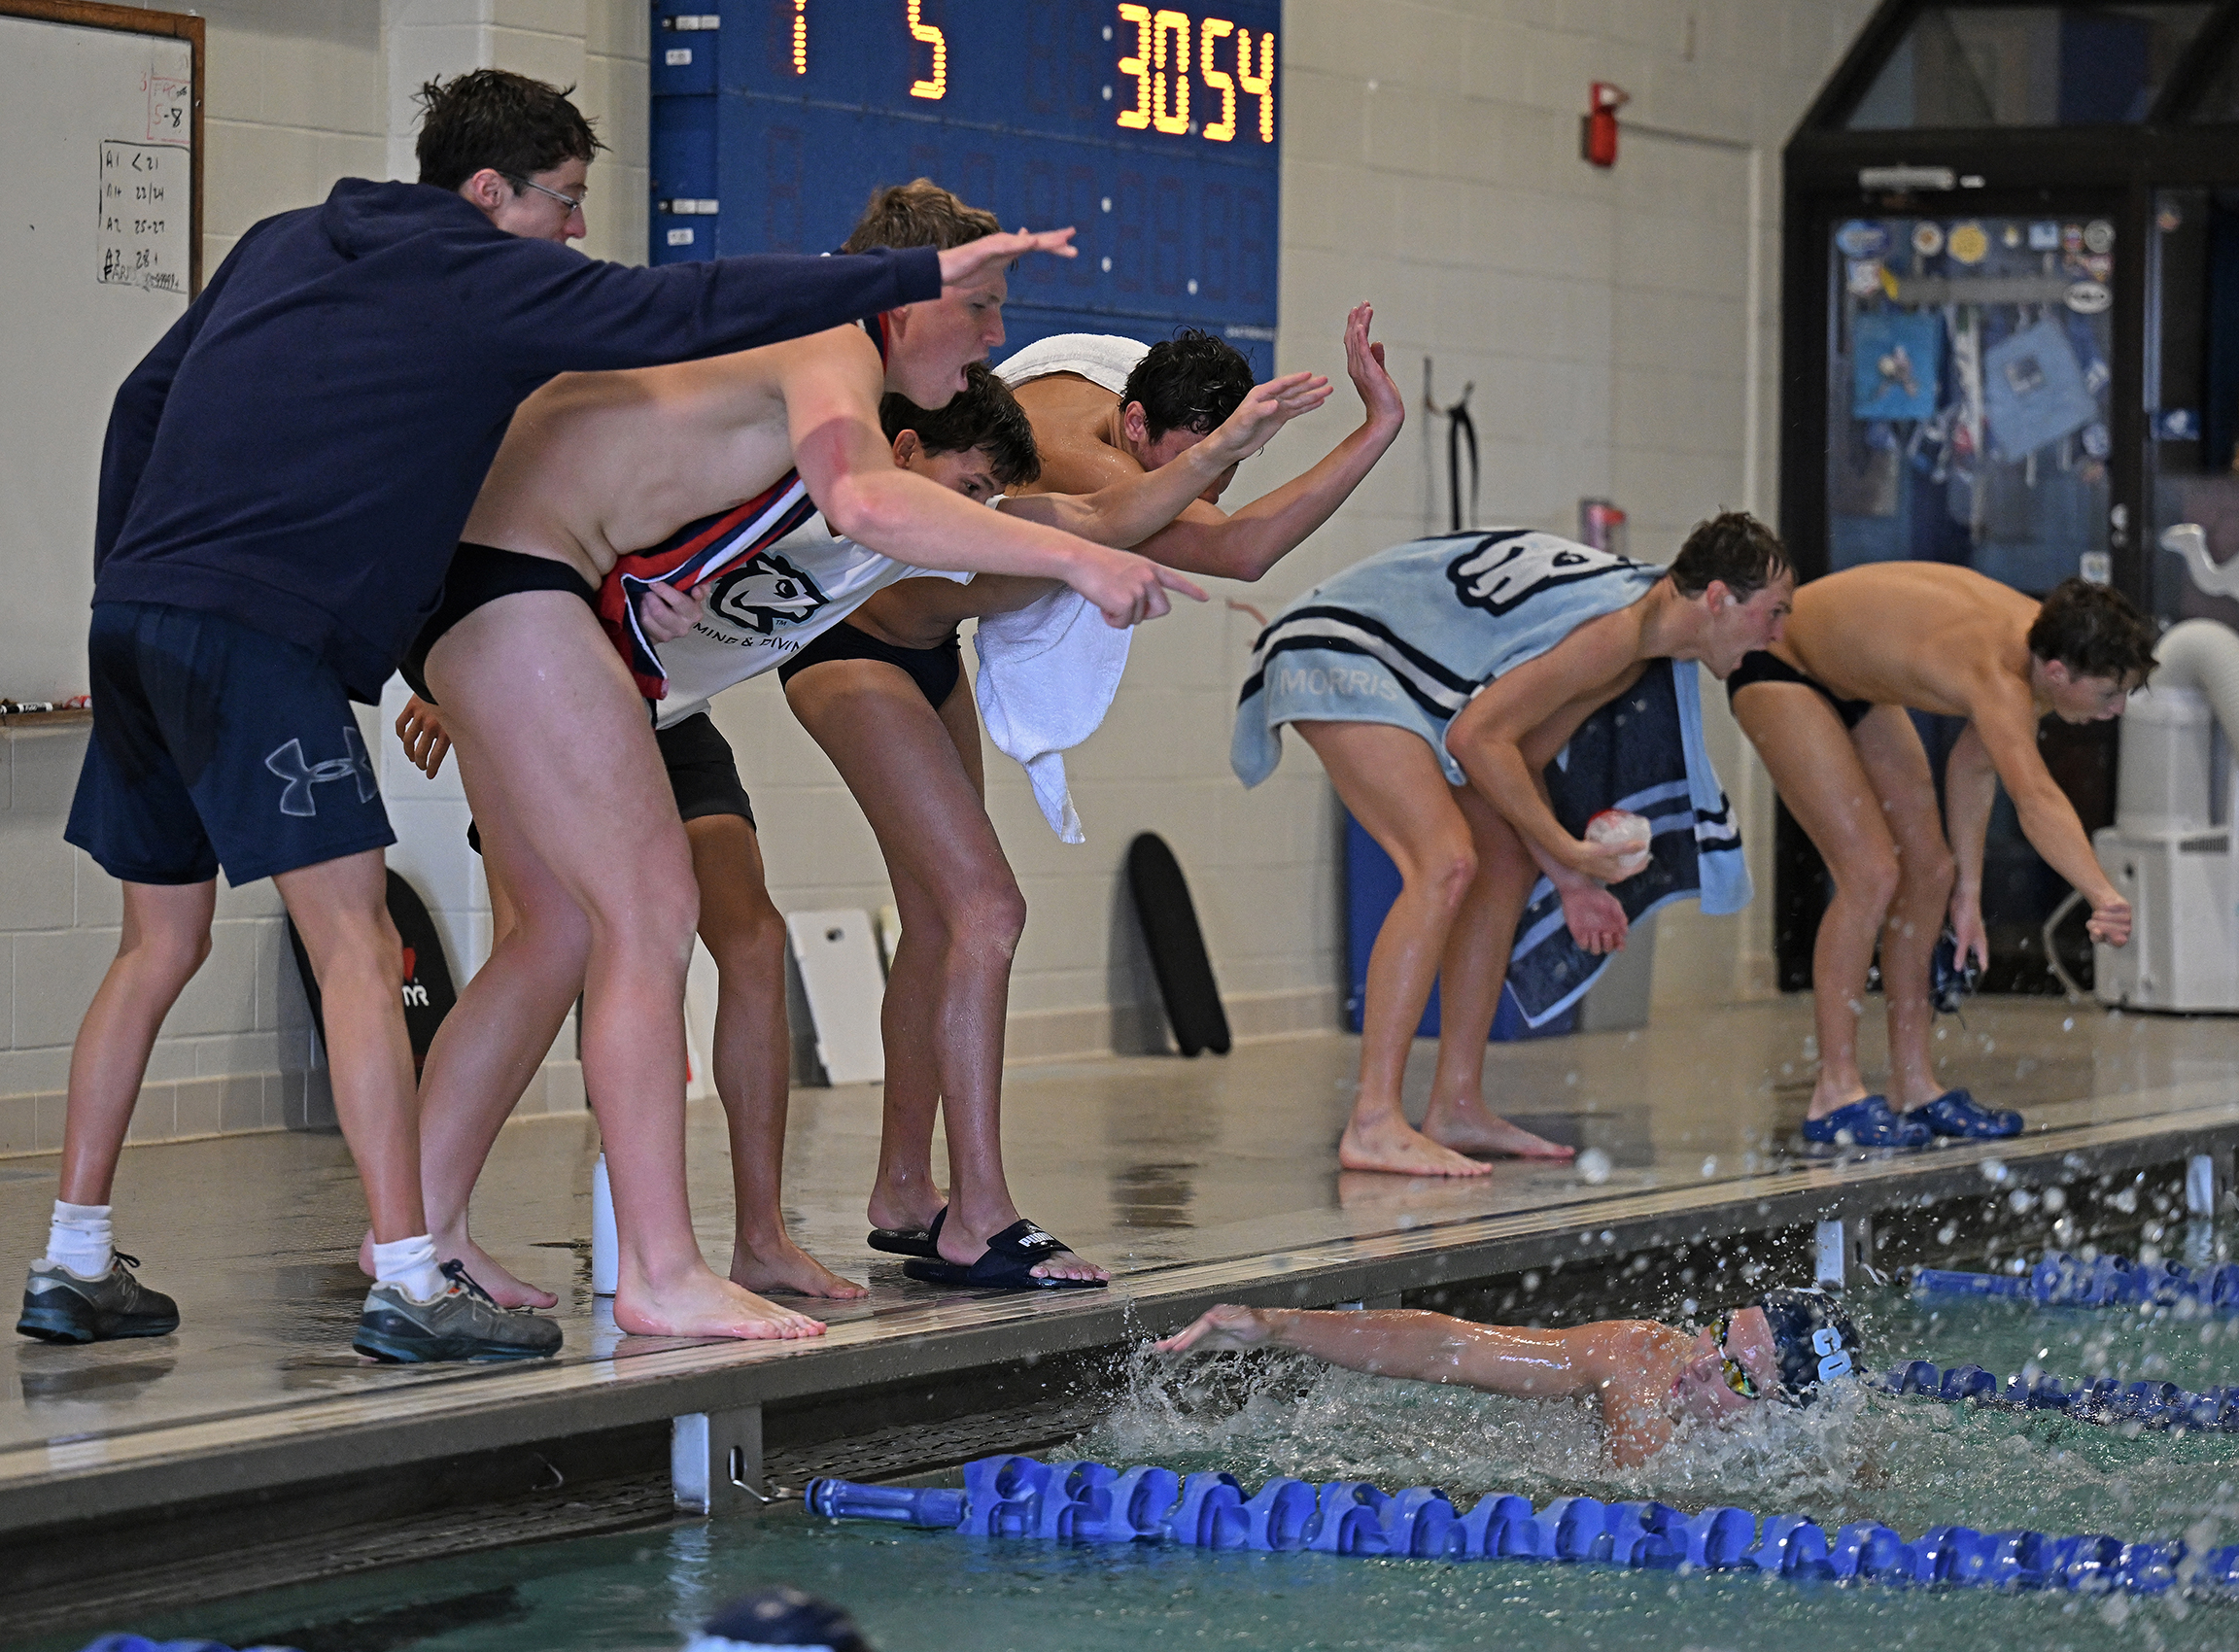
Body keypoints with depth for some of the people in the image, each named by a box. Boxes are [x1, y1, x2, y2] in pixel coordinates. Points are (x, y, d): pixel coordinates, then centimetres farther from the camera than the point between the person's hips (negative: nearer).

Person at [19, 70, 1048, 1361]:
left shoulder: (283, 246, 22)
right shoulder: (481, 276, -1)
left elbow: (143, 400, 24)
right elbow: (684, 311, -6)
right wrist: (924, 276, -3)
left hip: (134, 614, 8)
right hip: (260, 630, -8)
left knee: (162, 945, 16)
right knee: (354, 943, -8)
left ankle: (76, 1265, 18)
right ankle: (410, 1282, -11)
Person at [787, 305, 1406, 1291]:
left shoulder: (1101, 389, -8)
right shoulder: (1072, 460, -37)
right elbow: (1243, 550, -48)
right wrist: (1380, 425, -47)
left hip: (927, 645, 10)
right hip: (848, 643, -10)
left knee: (938, 924, 14)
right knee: (986, 910, -19)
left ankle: (903, 1194, 24)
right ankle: (977, 1221, -20)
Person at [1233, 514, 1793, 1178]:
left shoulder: (1637, 648, 8)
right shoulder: (1614, 631, -24)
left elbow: (1525, 754, 13)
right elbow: (1478, 739, -25)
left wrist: (1567, 876, 6)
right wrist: (1567, 850, -16)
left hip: (1401, 673, 11)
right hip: (1337, 654, -11)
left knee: (1508, 862, 10)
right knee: (1446, 861, -23)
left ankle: (1455, 1107, 11)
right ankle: (1372, 1124, -26)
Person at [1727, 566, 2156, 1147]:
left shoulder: (2043, 641, -13)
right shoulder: (1998, 673, -40)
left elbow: (1974, 763, 2)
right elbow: (2035, 797, -57)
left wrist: (1968, 892, 4)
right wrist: (2103, 897, -70)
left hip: (1852, 679, 10)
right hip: (1778, 668, -10)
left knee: (1929, 871, 7)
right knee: (1871, 873, -19)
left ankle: (1913, 1087, 13)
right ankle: (1835, 1094, -13)